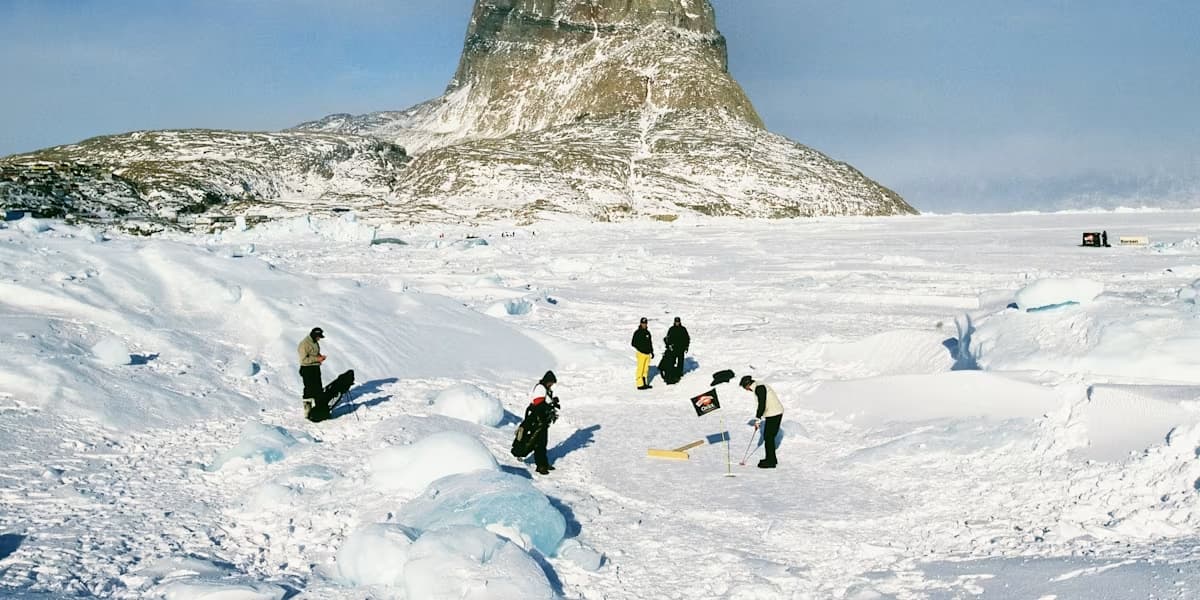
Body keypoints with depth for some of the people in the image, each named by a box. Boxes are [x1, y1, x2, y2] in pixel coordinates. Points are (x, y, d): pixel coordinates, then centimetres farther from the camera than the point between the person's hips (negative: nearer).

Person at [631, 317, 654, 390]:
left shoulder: (647, 332, 15)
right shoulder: (637, 332, -7)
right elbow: (633, 343, -9)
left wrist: (652, 351, 22)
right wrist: (640, 348, -17)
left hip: (647, 353, 7)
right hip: (641, 353, -7)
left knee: (646, 369, 11)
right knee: (640, 369, -7)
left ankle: (645, 383, 18)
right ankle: (640, 384, -6)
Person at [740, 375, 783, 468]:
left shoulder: (759, 388, -17)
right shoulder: (760, 386, 15)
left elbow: (762, 405, -21)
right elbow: (762, 404, 21)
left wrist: (757, 420, -13)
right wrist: (758, 419, 22)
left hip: (773, 414, -10)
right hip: (776, 412, 10)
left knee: (768, 437, -4)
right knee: (768, 436, 16)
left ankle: (771, 461, 1)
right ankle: (771, 459, 26)